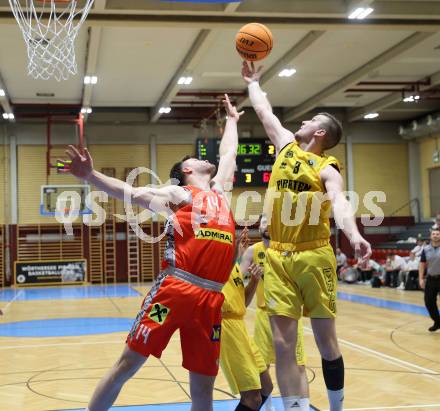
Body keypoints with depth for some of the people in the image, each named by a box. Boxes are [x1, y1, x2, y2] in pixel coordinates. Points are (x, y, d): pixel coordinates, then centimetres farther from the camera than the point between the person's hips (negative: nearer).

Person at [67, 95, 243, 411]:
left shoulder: (219, 191, 25)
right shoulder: (179, 194, 9)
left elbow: (228, 153, 40)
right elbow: (132, 193, -3)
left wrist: (232, 120, 52)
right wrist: (91, 176, -17)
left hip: (211, 299, 5)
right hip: (174, 290, -5)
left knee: (203, 386, 6)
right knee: (128, 364, -4)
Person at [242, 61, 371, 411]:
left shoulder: (327, 169, -3)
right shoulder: (286, 146, 13)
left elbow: (340, 201, -22)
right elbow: (265, 111, 28)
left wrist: (354, 235, -40)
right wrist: (253, 82, 39)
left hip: (314, 256, -4)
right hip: (278, 257, 4)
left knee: (326, 341, 5)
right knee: (283, 343, -2)